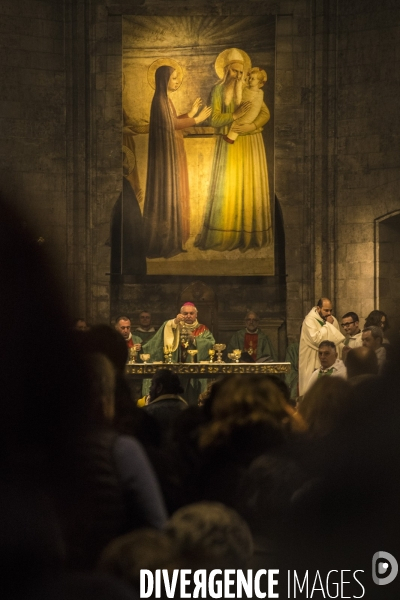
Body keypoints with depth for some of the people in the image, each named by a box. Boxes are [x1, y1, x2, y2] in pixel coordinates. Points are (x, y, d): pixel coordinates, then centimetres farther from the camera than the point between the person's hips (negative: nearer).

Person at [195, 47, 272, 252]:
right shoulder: (218, 91, -2)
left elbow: (265, 113, -3)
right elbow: (214, 120, -9)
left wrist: (251, 126, -19)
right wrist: (235, 115, -22)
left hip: (250, 143, 2)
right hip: (228, 144, -1)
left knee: (251, 187, 2)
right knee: (227, 187, -4)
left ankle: (251, 233, 7)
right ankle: (224, 234, -1)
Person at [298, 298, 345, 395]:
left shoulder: (332, 320, 11)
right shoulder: (309, 320, -11)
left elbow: (337, 340, 17)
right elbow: (316, 339, -24)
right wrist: (327, 325, -15)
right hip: (313, 364, -7)